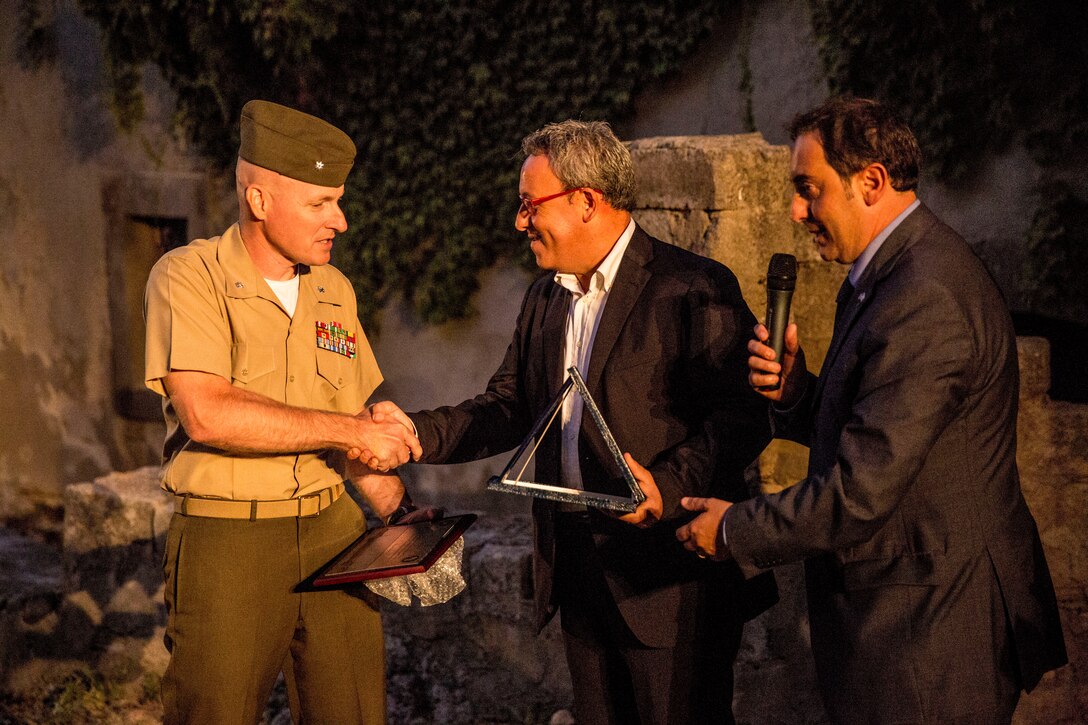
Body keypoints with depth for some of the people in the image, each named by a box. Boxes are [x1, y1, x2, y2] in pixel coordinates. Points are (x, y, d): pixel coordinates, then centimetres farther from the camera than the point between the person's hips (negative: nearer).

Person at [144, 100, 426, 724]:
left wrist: (400, 510, 7)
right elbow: (207, 414, -22)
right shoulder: (189, 278, -9)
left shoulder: (334, 291, 11)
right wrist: (349, 431, -18)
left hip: (333, 532, 5)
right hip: (227, 541, -5)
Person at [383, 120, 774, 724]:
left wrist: (669, 486, -28)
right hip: (578, 567, 7)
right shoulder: (544, 299, 16)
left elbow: (742, 418, -16)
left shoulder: (695, 289, -11)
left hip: (672, 577, -7)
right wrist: (414, 434, 0)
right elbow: (508, 409, 14)